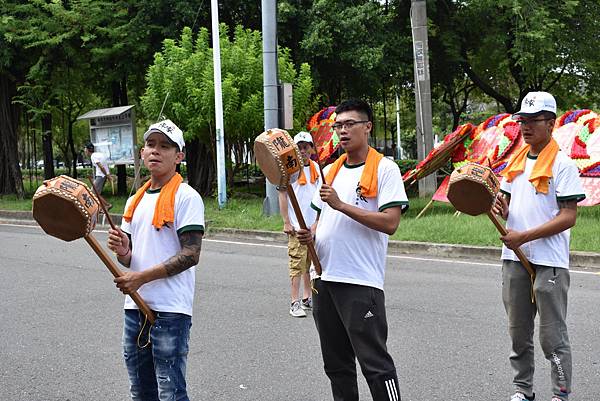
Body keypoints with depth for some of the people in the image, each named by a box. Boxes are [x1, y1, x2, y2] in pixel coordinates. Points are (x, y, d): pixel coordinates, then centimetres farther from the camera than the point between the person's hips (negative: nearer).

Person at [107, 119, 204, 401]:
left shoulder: (186, 196, -8)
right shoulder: (135, 200, 15)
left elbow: (191, 255, -15)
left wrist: (142, 277, -19)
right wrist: (123, 252, -3)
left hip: (170, 311, -8)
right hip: (135, 306, 8)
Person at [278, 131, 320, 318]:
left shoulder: (315, 167, 11)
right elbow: (282, 195, -8)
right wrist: (286, 222, -13)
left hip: (314, 224, 6)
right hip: (297, 225, -6)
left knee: (311, 262, 12)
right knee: (297, 264, -8)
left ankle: (307, 298, 23)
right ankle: (295, 303, -5)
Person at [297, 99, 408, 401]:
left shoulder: (385, 169, -6)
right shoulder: (330, 171, 15)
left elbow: (390, 223, -16)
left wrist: (341, 204, -18)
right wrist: (311, 234, 2)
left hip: (361, 282, -7)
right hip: (324, 278, 7)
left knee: (375, 363, -6)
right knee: (336, 364, 15)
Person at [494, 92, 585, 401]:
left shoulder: (562, 164, -8)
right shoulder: (515, 162, 13)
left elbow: (568, 216, -14)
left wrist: (524, 236, -19)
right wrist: (500, 208, -4)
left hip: (549, 262, -7)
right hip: (514, 259, 7)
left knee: (552, 336, 0)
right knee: (518, 332, 14)